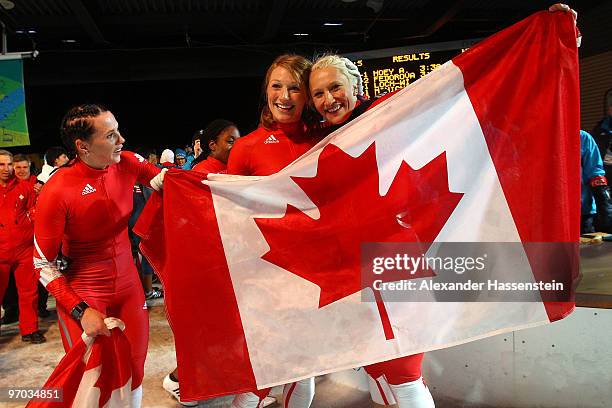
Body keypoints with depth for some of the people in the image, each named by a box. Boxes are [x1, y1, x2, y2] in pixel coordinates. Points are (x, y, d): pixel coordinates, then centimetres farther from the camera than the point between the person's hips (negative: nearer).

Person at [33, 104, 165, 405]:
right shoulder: (57, 191, -21)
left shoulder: (127, 164, -9)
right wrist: (80, 312, -19)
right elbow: (44, 265, -13)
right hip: (82, 296, -4)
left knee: (134, 371, 10)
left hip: (129, 286, 4)